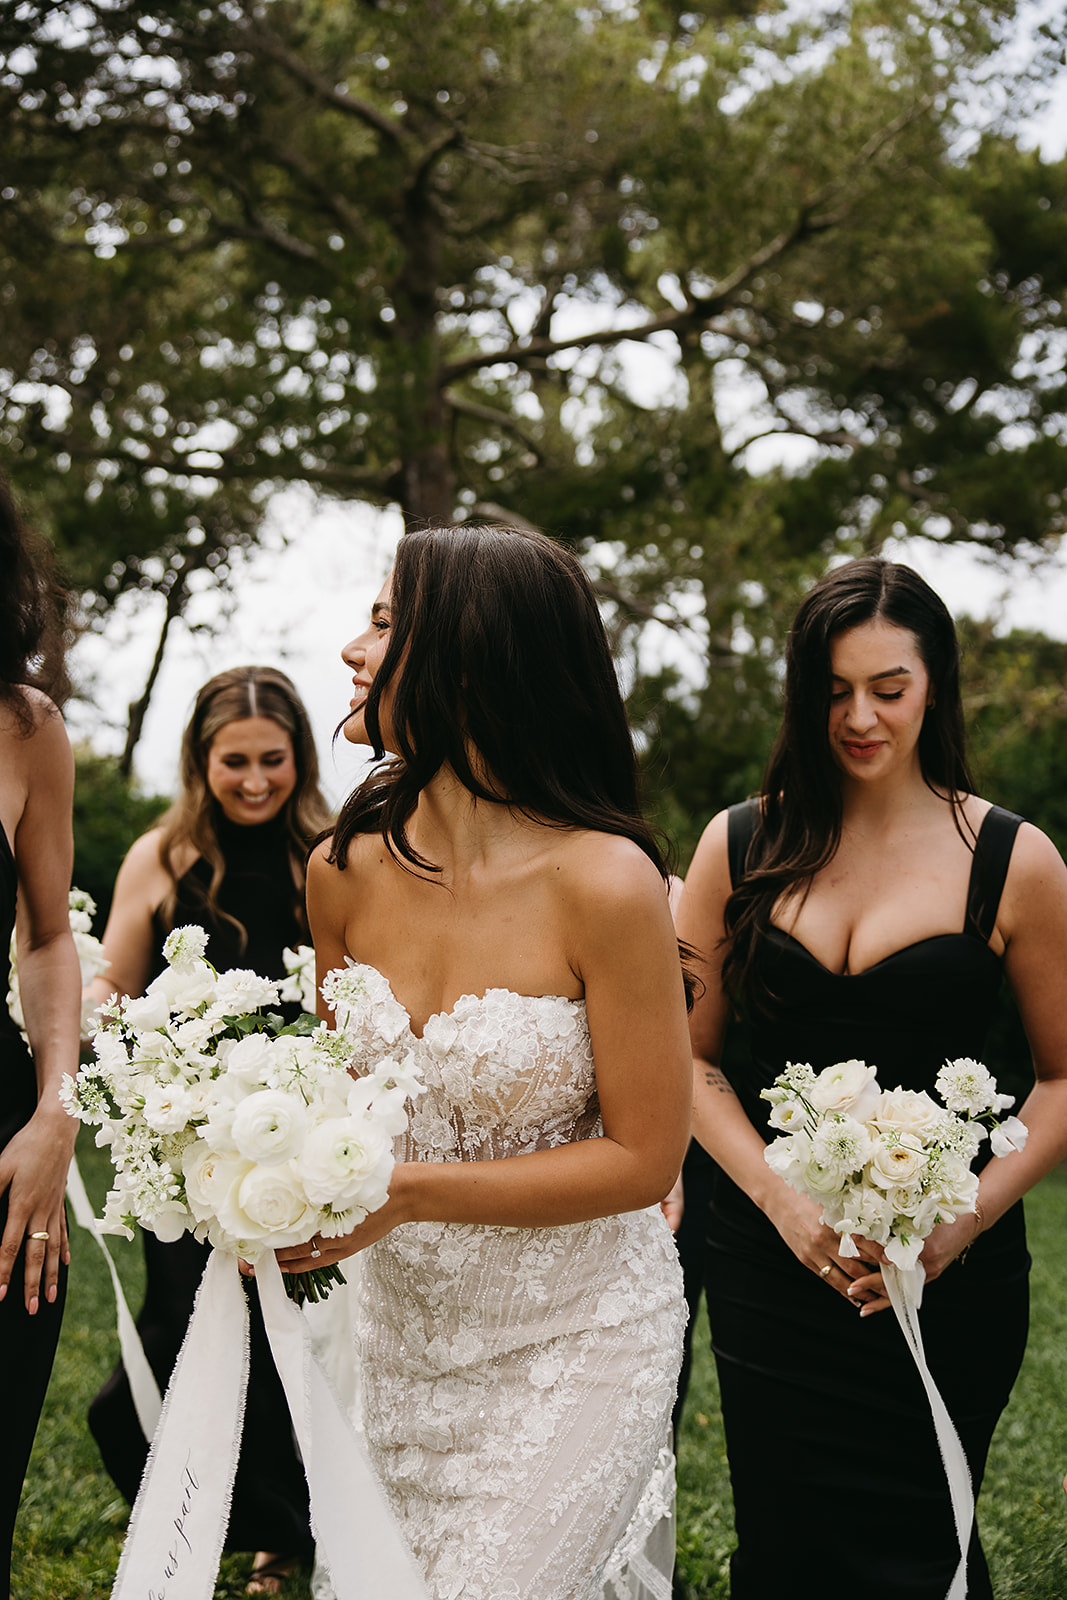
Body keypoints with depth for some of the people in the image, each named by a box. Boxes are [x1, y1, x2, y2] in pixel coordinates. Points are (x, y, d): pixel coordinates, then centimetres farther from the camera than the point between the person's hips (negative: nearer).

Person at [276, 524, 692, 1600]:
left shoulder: (604, 882, -22)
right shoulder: (344, 872, -5)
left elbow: (643, 1157, -16)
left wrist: (404, 1193, -23)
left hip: (574, 1342, -5)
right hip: (400, 1329, 5)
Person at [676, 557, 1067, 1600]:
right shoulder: (741, 845, 2)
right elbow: (689, 1054, 5)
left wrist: (963, 1221, -13)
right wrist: (783, 1201, -9)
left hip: (948, 1279, -2)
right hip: (770, 1262, 2)